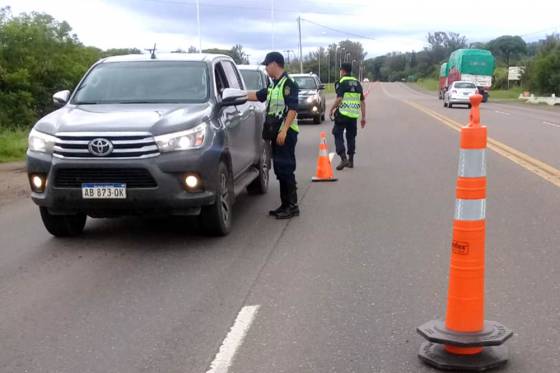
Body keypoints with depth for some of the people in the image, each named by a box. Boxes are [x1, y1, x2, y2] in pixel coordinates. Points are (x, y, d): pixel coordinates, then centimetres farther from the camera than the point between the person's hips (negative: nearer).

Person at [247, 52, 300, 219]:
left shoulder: (288, 83, -10)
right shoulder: (274, 86, 18)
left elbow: (292, 109, -17)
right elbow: (257, 95, 30)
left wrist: (284, 131, -23)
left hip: (286, 133, -9)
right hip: (276, 133, 9)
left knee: (286, 169, -8)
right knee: (279, 169, 10)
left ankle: (292, 206, -3)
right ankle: (285, 204, 17)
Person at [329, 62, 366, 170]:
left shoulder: (341, 82, -6)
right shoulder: (357, 83, 14)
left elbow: (339, 99, -17)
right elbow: (362, 102, 13)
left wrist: (332, 109, -3)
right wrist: (363, 117, 15)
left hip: (342, 114, -6)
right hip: (354, 115, 6)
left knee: (338, 136, 1)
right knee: (351, 137, 15)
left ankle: (343, 158, -12)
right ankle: (351, 160, 18)